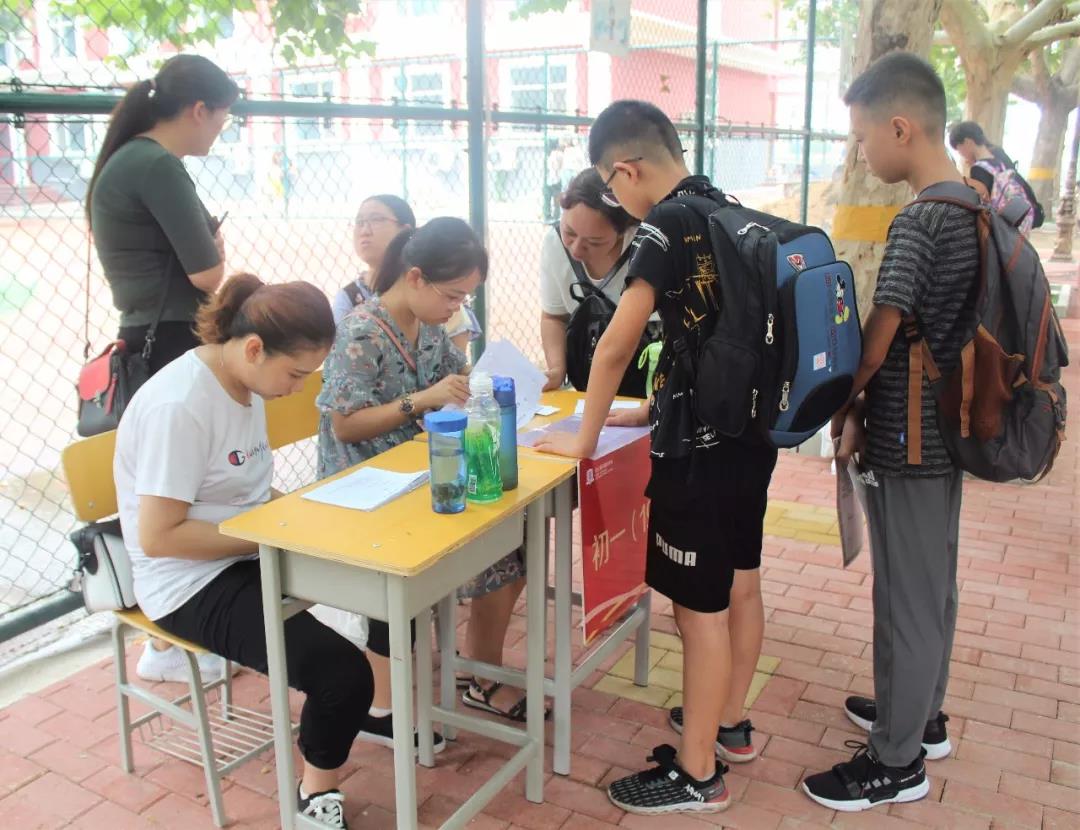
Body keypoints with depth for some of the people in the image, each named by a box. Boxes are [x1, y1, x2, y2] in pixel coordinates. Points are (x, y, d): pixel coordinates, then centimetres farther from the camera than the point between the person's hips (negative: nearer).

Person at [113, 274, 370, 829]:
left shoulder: (245, 383, 3)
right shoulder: (178, 407, -24)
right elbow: (157, 536, -24)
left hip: (247, 557, 9)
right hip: (192, 584, -9)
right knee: (343, 674, -23)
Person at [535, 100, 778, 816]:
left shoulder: (668, 223, -16)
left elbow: (616, 346, -19)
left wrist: (586, 439, -8)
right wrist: (655, 409, 18)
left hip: (702, 447, -9)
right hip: (752, 431, 9)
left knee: (700, 606, 1)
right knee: (740, 585, 19)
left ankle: (698, 775, 15)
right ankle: (729, 724, 38)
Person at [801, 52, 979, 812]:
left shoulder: (920, 221, -21)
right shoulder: (975, 211, 7)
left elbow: (874, 346, -20)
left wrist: (839, 409, -1)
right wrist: (864, 408, 12)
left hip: (908, 441, -9)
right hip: (948, 431, 9)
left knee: (905, 598, 3)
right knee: (933, 585, 21)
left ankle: (897, 763, 18)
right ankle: (922, 715, 39)